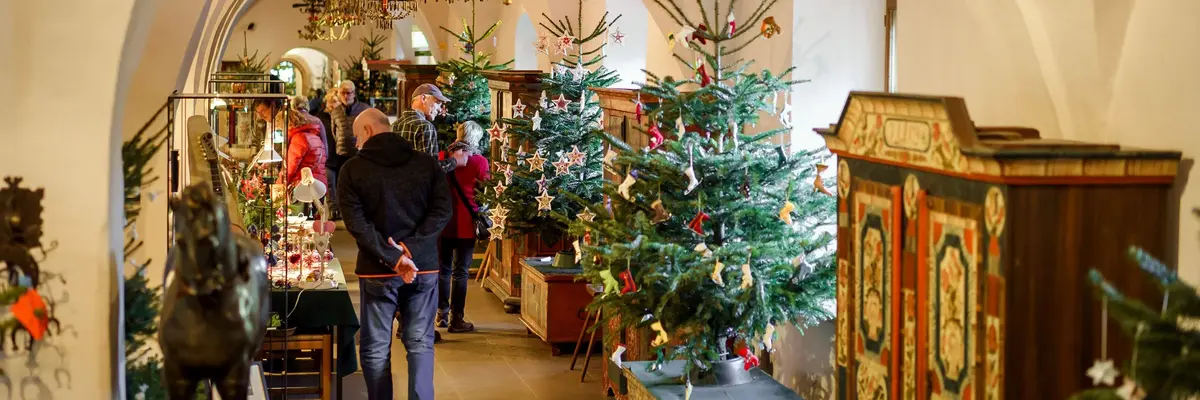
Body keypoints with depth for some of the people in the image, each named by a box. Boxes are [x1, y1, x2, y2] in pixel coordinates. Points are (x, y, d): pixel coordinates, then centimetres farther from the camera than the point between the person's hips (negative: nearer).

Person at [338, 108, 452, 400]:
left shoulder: (352, 169, -4)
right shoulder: (427, 163, 3)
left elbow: (356, 222, -13)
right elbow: (442, 211, -5)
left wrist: (392, 257, -15)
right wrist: (409, 247, -11)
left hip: (377, 269, -2)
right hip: (423, 266, 2)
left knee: (376, 348, 8)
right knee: (420, 344, 9)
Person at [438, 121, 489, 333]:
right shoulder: (479, 161, -10)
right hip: (465, 222, -4)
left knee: (443, 268, 15)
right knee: (460, 271, 1)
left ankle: (442, 314, 22)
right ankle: (456, 319, 4)